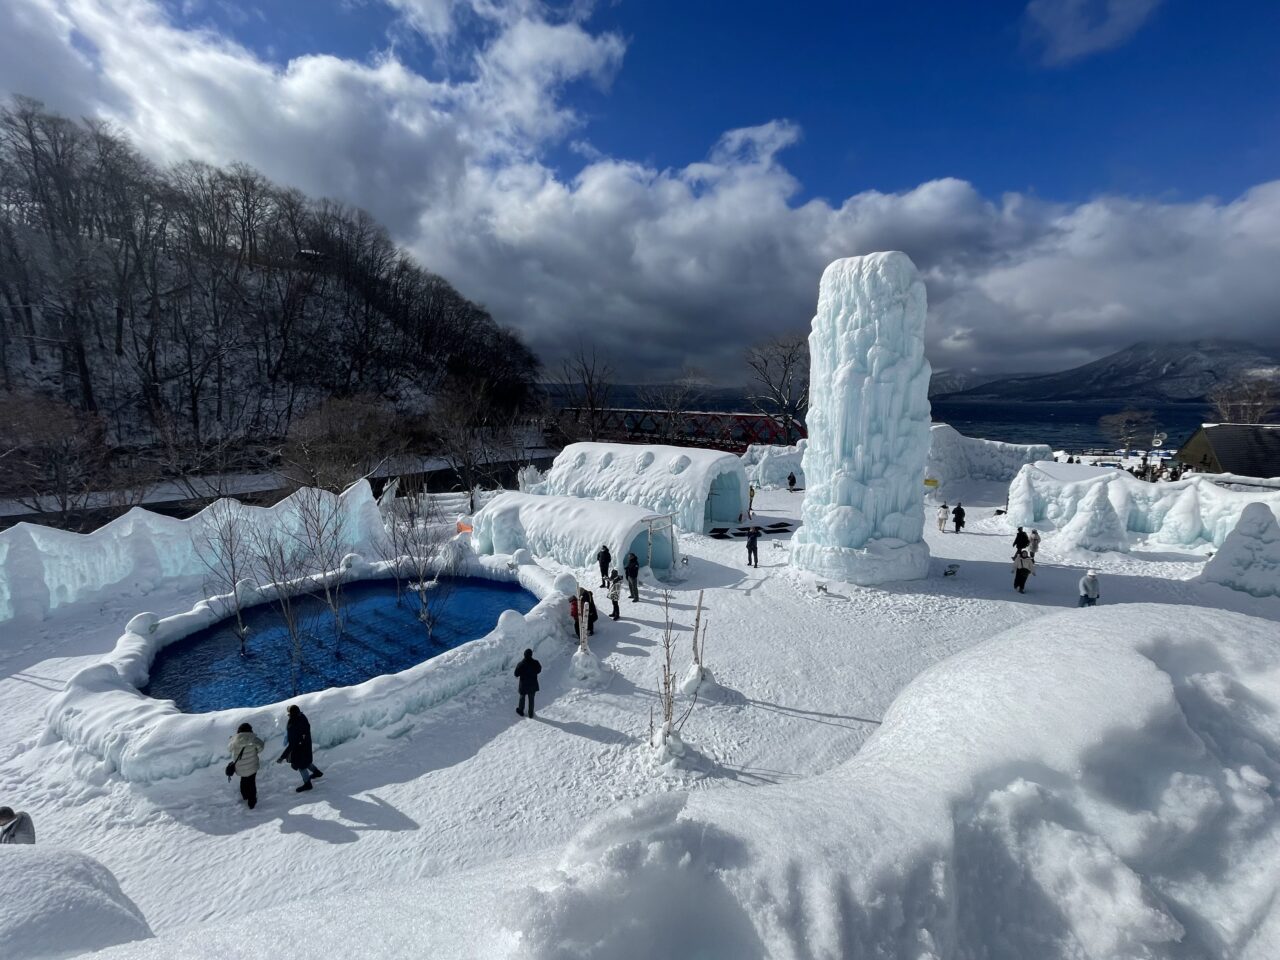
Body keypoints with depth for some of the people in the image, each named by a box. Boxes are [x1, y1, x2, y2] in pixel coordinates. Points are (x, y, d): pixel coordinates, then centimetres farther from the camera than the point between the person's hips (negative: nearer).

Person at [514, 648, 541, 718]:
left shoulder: (520, 664, -23)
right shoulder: (535, 663, -19)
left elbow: (516, 674, -12)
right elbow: (539, 670, -1)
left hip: (523, 685, -1)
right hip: (533, 684, 1)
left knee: (522, 697, 24)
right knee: (531, 699, 17)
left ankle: (521, 711, 42)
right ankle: (531, 714, 29)